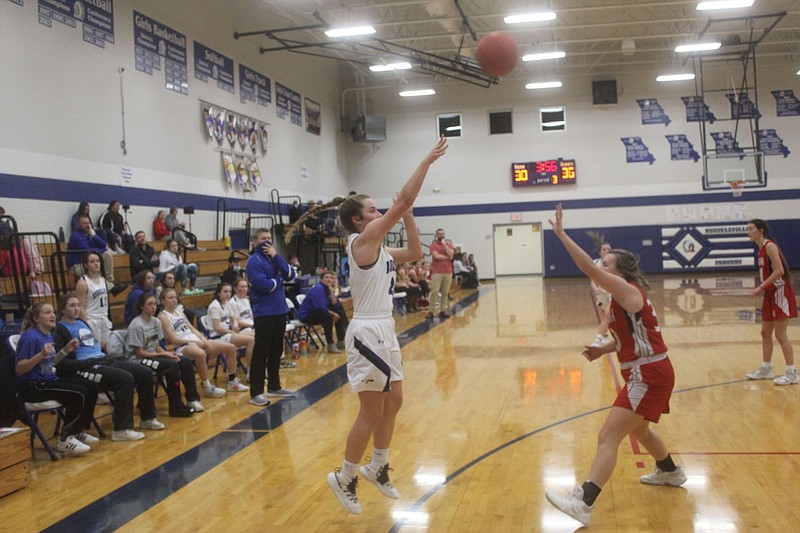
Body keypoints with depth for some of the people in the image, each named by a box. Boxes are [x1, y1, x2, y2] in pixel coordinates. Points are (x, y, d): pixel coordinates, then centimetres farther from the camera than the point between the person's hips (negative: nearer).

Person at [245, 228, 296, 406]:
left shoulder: (273, 258, 12)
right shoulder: (254, 261, -9)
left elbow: (290, 275, -1)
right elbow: (264, 285, -20)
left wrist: (276, 256, -8)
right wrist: (279, 278, -3)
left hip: (280, 311, 7)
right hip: (264, 313, -7)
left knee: (276, 351, 14)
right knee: (260, 353, -4)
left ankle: (274, 387, 26)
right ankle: (256, 393, 1)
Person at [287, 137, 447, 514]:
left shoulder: (377, 248, 12)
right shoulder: (362, 240, -14)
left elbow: (414, 253, 17)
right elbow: (402, 200, -17)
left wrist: (408, 216, 9)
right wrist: (427, 161, -12)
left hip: (383, 331, 10)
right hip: (368, 332, -10)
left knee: (393, 403, 17)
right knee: (372, 412, -1)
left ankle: (377, 468, 32)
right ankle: (344, 479, 14)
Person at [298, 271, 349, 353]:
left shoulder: (328, 289, 4)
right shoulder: (318, 289, -21)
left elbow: (335, 307, -4)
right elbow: (321, 308, -30)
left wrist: (331, 292, -14)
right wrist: (332, 313, -14)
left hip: (318, 313, 10)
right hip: (306, 315, -10)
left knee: (340, 313, 9)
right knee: (328, 316, -32)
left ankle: (341, 341, 11)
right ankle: (330, 345, -27)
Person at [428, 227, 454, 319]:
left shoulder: (449, 244, 12)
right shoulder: (433, 245, 1)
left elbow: (451, 255, -5)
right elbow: (436, 256, -13)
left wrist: (444, 245, -6)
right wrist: (447, 257, -4)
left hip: (448, 272, 3)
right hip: (437, 272, -3)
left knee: (445, 292, 4)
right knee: (434, 292, -7)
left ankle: (443, 310, 10)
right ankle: (431, 311, -5)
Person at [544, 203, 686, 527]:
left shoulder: (627, 290, -16)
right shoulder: (624, 297, 12)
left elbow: (589, 270, -29)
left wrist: (561, 234, -29)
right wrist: (603, 350, 6)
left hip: (649, 376, -11)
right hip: (647, 374, 11)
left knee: (608, 436, -17)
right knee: (637, 428, 32)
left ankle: (583, 503, -22)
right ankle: (671, 472, 55)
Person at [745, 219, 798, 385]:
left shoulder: (769, 246, -16)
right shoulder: (761, 248, 12)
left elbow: (779, 271, -24)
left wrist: (760, 287, -22)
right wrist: (762, 288, 11)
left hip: (780, 293, -9)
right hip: (770, 294, 9)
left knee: (780, 335, -6)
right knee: (765, 333, 13)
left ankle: (792, 373, 1)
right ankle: (766, 369, 23)